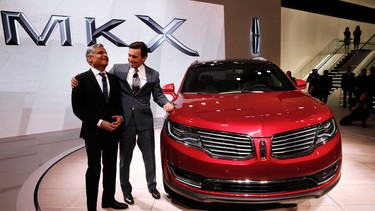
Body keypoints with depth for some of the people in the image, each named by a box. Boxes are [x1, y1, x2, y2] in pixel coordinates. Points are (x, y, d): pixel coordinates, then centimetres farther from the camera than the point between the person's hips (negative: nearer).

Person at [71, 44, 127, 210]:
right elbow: (78, 108, -11)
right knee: (94, 169, 5)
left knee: (110, 167, 15)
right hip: (93, 131, -5)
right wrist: (100, 123, -17)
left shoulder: (113, 79, 10)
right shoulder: (82, 79, -7)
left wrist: (120, 116, -6)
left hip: (113, 131, 5)